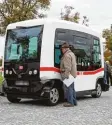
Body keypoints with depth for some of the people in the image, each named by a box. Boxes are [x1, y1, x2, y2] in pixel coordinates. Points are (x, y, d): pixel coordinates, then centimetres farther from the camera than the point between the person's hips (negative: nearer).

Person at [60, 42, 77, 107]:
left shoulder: (67, 55, -14)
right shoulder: (72, 54, 19)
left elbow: (67, 67, -22)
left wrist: (66, 74, -24)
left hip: (68, 75, -10)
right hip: (72, 74, 10)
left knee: (68, 88, -7)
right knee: (72, 88, 15)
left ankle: (70, 102, -5)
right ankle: (74, 101, 21)